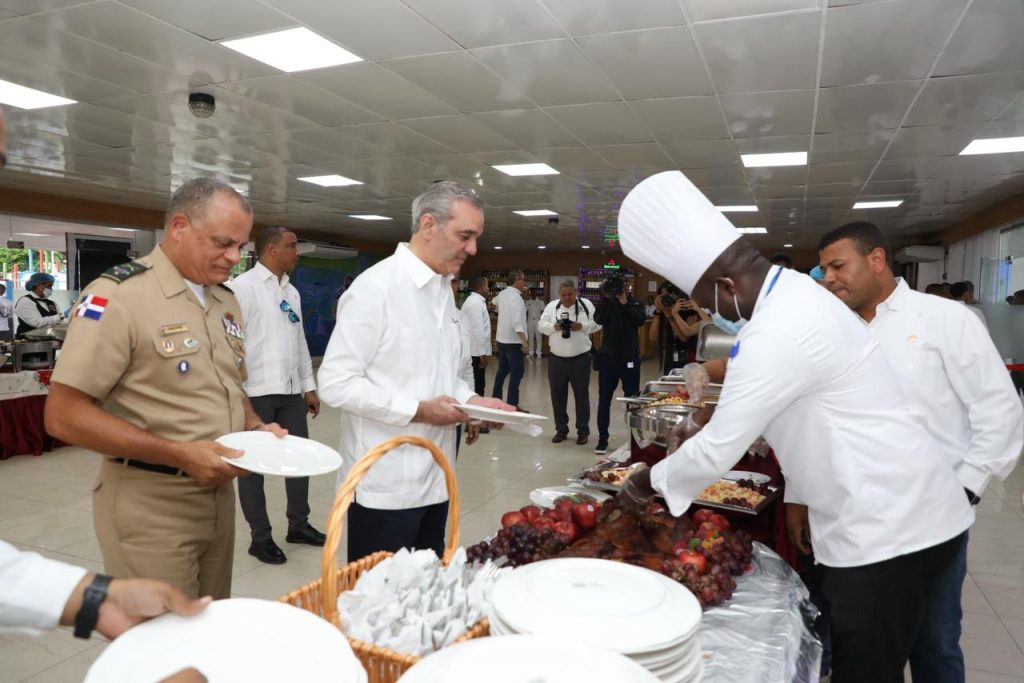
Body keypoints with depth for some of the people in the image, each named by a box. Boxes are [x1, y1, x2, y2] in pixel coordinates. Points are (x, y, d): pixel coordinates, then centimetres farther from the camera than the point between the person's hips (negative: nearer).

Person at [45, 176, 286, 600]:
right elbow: (64, 415, -18)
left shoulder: (226, 301, 9)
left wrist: (257, 428, -1)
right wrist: (178, 454, -24)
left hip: (218, 494, 7)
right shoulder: (117, 296, -15)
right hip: (151, 504, -7)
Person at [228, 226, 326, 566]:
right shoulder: (242, 287, -9)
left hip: (291, 390, 7)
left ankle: (298, 525, 28)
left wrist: (309, 386, 14)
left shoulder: (291, 291, 14)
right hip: (256, 391, -7)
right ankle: (260, 537, 19)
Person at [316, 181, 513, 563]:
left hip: (435, 481, 8)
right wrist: (419, 411, -20)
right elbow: (335, 384, -19)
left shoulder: (444, 290, 11)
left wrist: (472, 400, 1)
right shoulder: (376, 287, -15)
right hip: (386, 486, -7)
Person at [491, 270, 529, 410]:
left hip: (502, 339, 9)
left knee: (502, 370, 18)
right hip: (513, 341, -9)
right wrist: (524, 341, -28)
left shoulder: (503, 293, 7)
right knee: (516, 373, -5)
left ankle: (495, 399, 25)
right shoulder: (515, 297, -19)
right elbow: (517, 322, -26)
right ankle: (512, 405, -4)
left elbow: (494, 302, 32)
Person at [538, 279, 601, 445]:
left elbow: (597, 324, -3)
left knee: (581, 395, 5)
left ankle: (583, 431, 18)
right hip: (556, 359, 2)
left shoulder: (586, 305, -2)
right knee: (558, 395, 9)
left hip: (580, 359, -2)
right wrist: (553, 327, -16)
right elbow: (541, 325, 2)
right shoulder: (551, 306, 4)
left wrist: (582, 326, -18)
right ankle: (561, 430, 23)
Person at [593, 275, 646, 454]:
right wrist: (603, 298, -25)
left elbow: (640, 320, -15)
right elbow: (598, 319, -15)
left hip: (630, 358, 0)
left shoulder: (635, 303, 4)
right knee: (604, 401, 3)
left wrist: (625, 304, -21)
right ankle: (602, 440, 12)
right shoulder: (607, 303, 3)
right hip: (608, 358, 1)